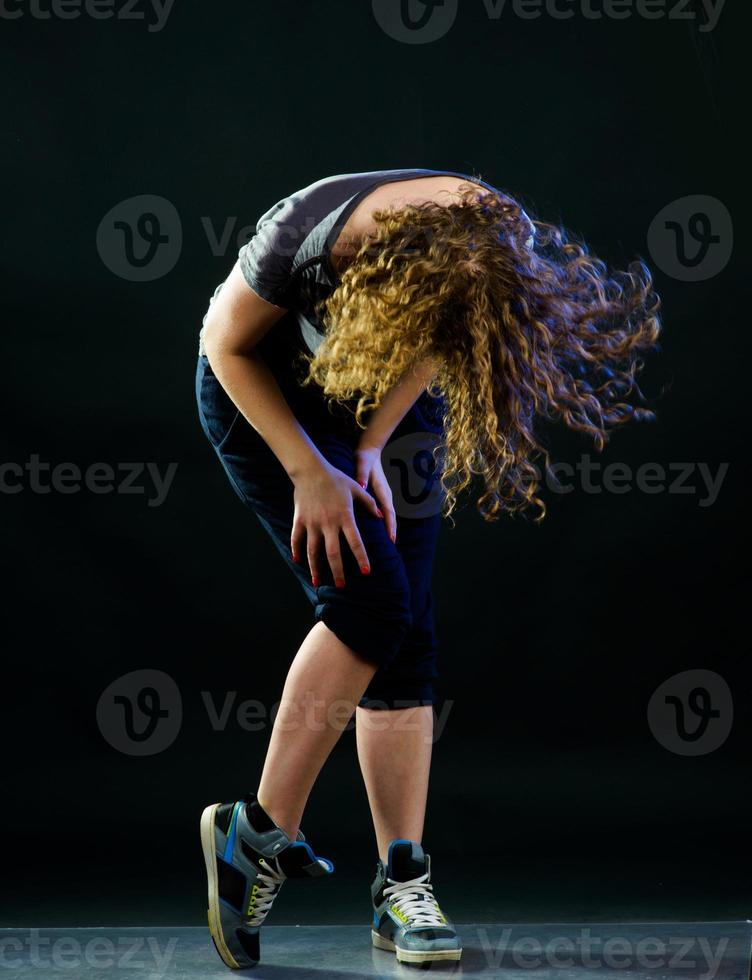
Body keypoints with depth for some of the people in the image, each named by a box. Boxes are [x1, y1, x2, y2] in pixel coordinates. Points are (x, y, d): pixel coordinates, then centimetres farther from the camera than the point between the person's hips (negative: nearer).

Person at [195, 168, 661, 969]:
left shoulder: (492, 251, -24)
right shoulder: (306, 236, -35)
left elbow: (428, 353, -3)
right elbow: (228, 345, -17)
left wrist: (371, 448, -10)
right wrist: (309, 472, -19)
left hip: (380, 408, 4)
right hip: (262, 393, -4)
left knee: (406, 639, -5)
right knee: (370, 605, -19)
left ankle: (401, 885, 1)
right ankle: (259, 833, -7)